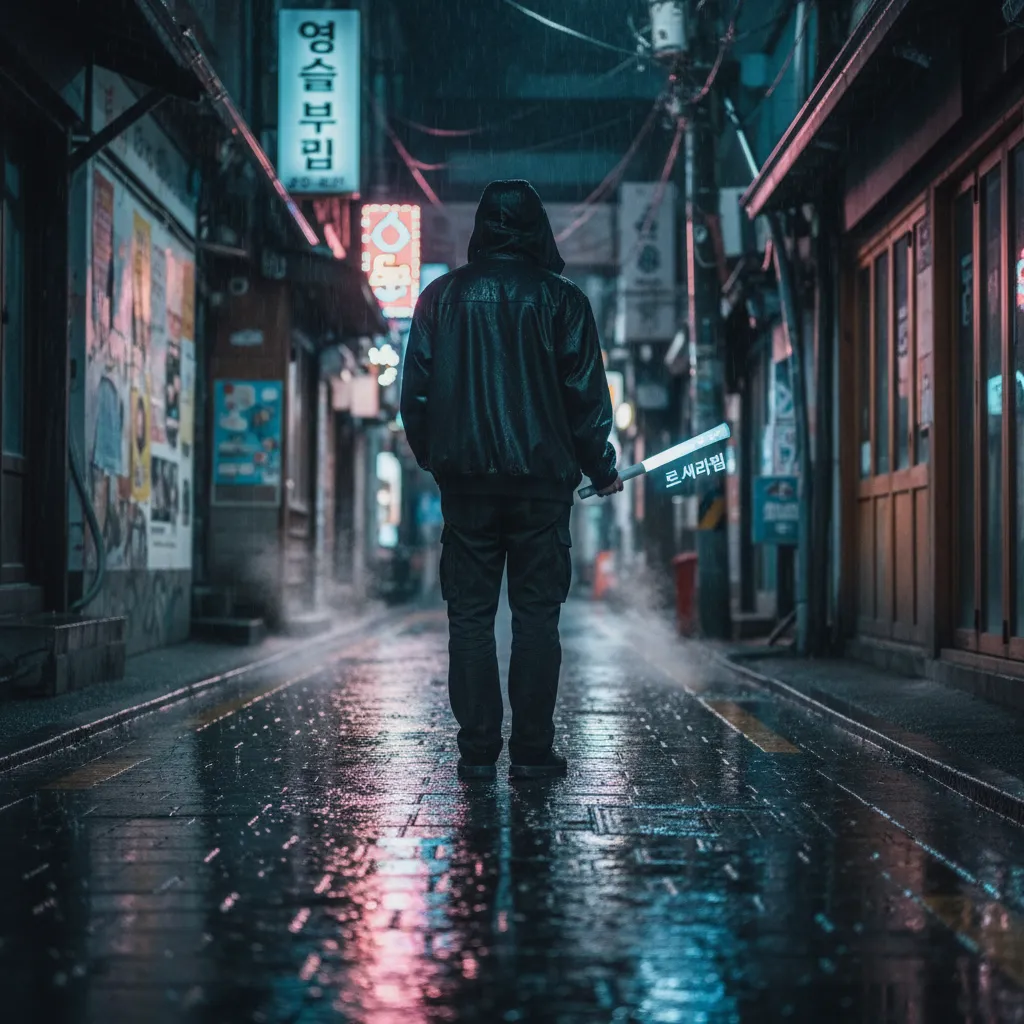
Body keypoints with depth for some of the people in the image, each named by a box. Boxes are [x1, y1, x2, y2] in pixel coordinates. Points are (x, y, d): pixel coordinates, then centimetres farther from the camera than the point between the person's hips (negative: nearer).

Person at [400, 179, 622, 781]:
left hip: (466, 480, 1)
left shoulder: (442, 296, 5)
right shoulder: (561, 299, 1)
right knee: (536, 614, 2)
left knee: (470, 614, 4)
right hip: (541, 480, -1)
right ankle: (532, 750, 1)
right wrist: (602, 470, 12)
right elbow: (587, 394, 0)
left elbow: (415, 392, 5)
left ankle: (478, 749, 3)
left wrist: (434, 458, 19)